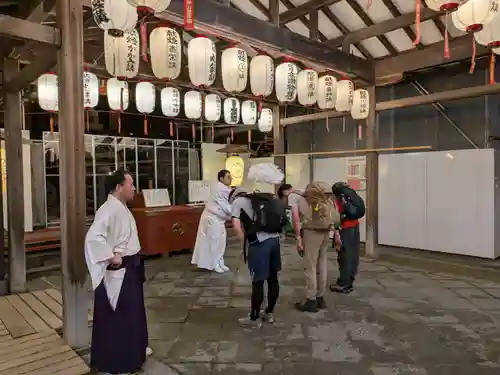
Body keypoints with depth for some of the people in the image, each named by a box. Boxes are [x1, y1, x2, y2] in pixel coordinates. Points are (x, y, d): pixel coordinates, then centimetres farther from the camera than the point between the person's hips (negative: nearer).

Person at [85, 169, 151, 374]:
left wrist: (132, 259, 13)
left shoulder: (121, 207, 9)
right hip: (117, 272, -10)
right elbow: (93, 237, -35)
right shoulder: (109, 209, -22)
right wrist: (112, 257, -26)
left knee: (133, 311, 23)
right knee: (116, 316, 4)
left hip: (129, 269, 10)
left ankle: (134, 349, 41)